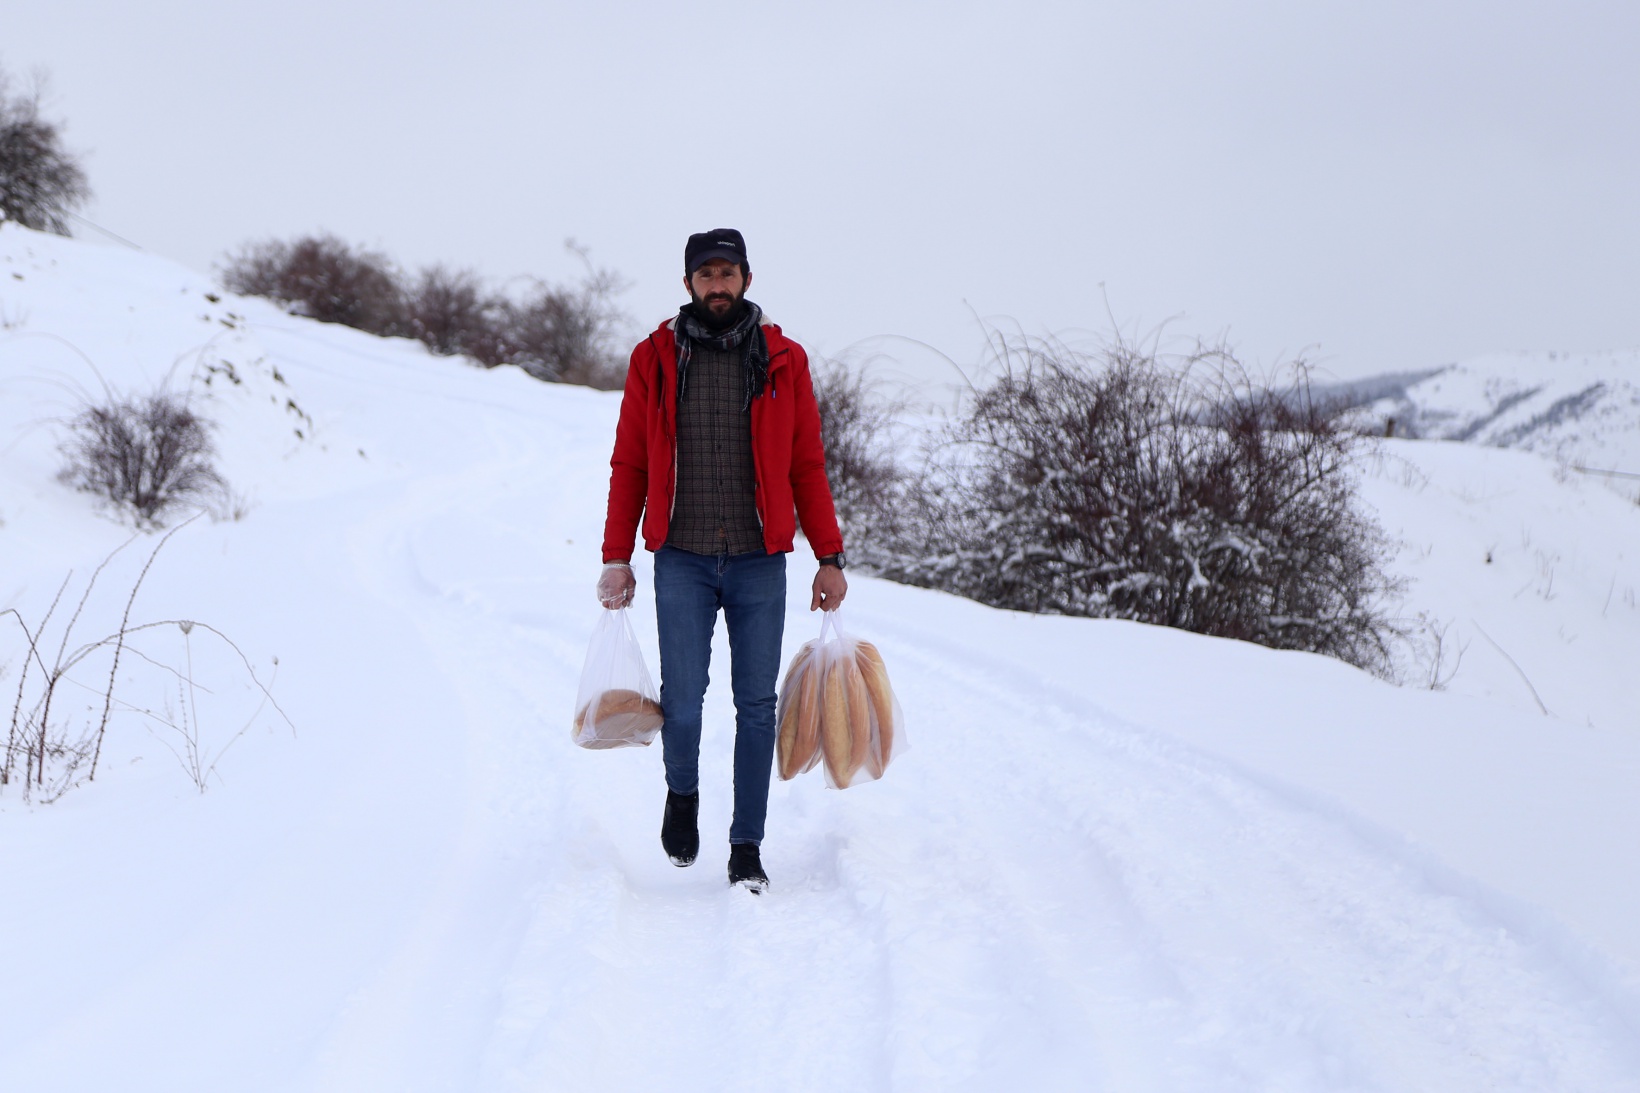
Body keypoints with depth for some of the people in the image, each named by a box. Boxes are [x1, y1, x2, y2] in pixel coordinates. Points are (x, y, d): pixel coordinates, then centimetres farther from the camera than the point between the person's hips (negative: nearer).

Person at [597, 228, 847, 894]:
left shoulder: (783, 362, 6)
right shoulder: (654, 360, 5)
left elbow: (807, 465, 7)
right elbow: (629, 465, 8)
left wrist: (829, 557, 3)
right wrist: (617, 557, 3)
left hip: (759, 563, 1)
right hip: (682, 562, -1)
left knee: (756, 705, 1)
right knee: (681, 701, -4)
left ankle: (747, 849, 11)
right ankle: (682, 792, 28)